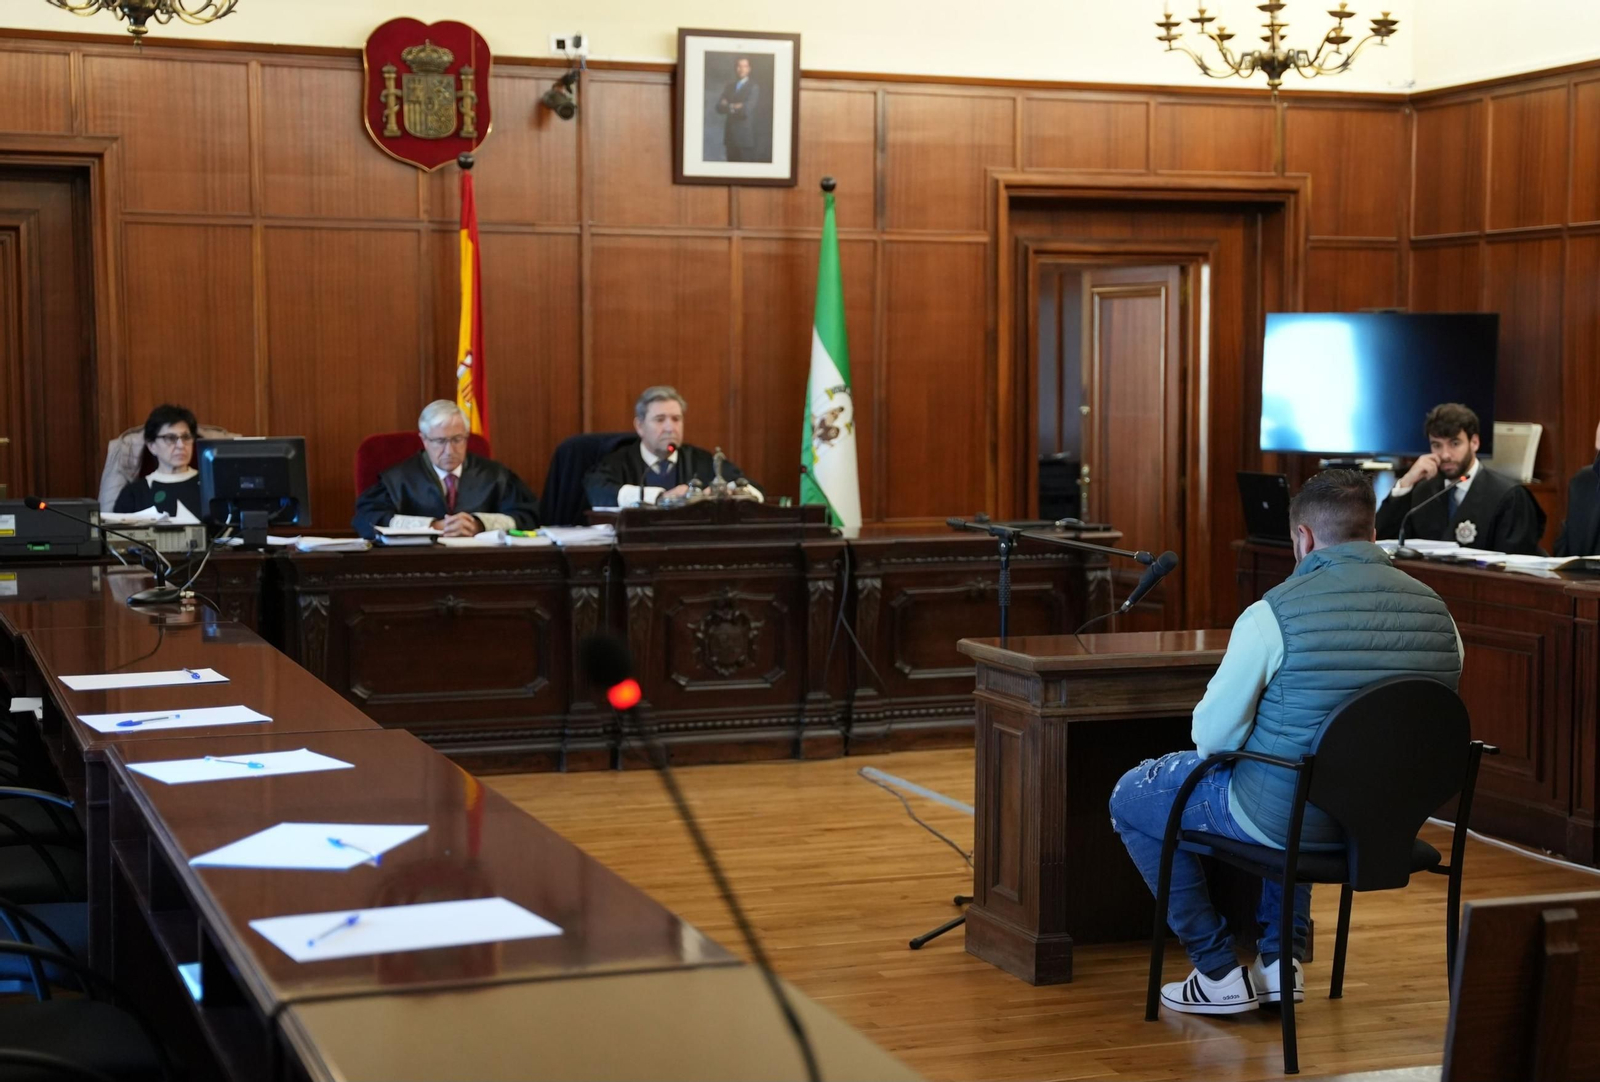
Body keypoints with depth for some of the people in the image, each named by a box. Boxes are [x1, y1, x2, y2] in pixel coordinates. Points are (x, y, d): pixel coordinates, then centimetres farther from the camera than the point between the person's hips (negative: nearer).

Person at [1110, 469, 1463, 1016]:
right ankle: (1279, 959, 32)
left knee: (1132, 797, 19)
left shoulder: (1276, 613, -20)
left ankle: (1219, 973, 19)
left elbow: (1212, 737, -14)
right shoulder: (1437, 613, -2)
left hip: (1290, 818, -6)